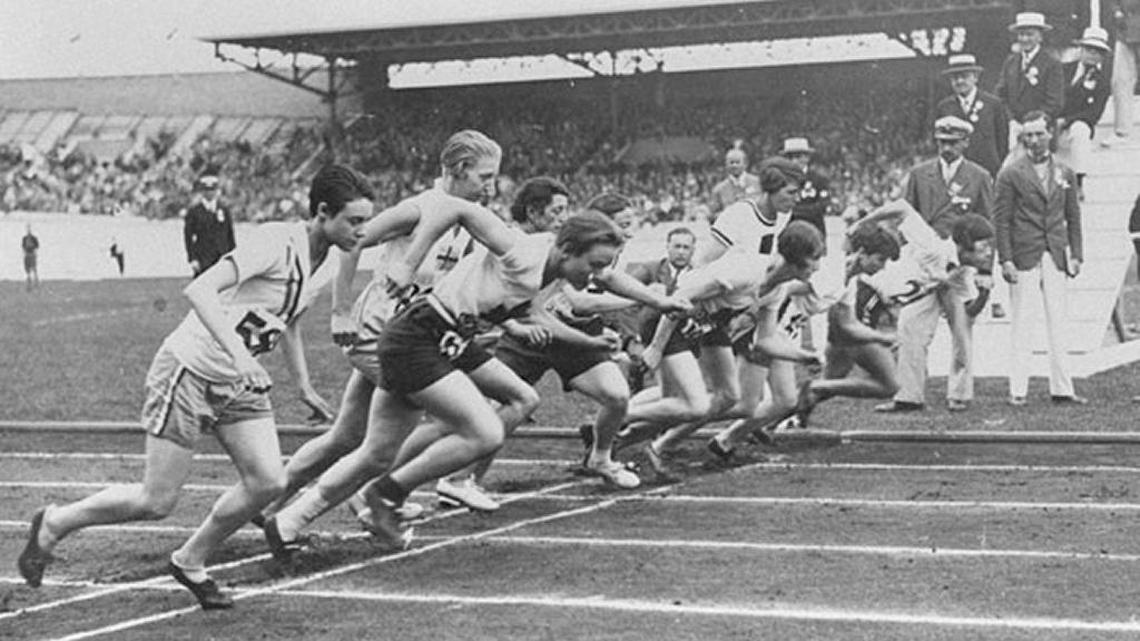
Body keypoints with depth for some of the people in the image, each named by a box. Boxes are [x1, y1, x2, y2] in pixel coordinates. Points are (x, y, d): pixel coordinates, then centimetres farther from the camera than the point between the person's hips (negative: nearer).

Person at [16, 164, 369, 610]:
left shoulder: (317, 260, 6)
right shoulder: (277, 246, -21)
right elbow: (199, 290, -31)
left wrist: (304, 386, 25)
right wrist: (235, 350, -41)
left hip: (239, 381, 8)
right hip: (190, 370, -8)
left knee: (268, 481, -7)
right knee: (157, 502, -4)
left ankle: (191, 562, 14)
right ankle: (53, 524, 19)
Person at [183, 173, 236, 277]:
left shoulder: (225, 211, 11)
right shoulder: (193, 212, 3)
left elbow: (230, 236, 12)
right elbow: (188, 237, 0)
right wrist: (192, 259, -8)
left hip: (222, 257, 3)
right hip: (203, 260, -3)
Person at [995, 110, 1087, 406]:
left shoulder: (1065, 174, 12)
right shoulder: (1011, 174, 0)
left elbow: (1073, 218, 15)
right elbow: (1001, 220, -3)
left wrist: (1076, 254, 7)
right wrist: (1005, 259, -10)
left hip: (1056, 257, 4)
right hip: (1024, 258, -3)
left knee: (1058, 323, 5)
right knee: (1021, 324, -1)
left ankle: (1061, 388, 9)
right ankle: (1017, 390, 3)